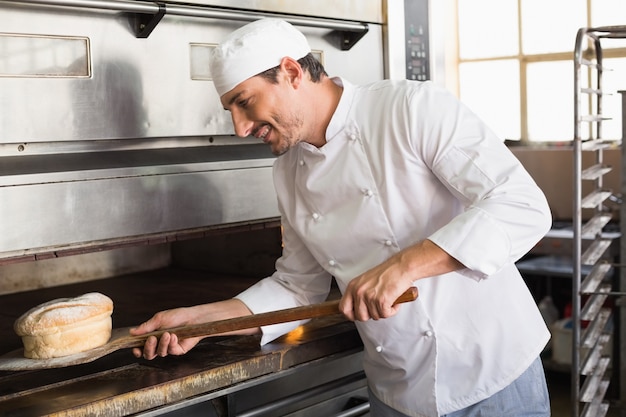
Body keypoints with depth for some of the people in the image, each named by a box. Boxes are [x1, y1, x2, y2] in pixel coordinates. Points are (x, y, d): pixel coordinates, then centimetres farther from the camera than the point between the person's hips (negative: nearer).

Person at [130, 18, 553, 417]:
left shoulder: (414, 107, -16)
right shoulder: (289, 172, 3)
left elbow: (524, 206, -22)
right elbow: (299, 285, 12)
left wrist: (402, 266, -30)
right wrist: (202, 318, 1)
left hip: (493, 374, -5)